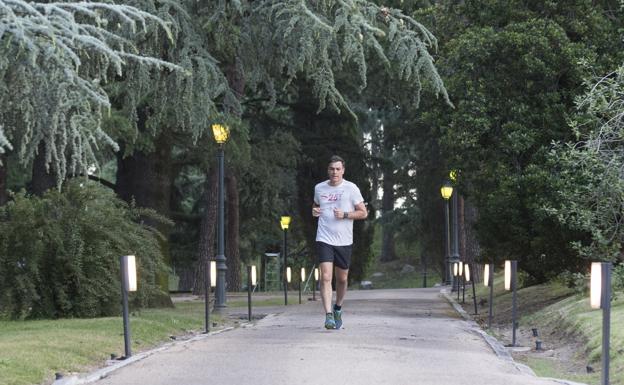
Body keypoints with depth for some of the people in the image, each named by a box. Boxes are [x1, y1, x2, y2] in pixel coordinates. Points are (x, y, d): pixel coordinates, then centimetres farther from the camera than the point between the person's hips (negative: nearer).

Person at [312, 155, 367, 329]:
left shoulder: (351, 188, -2)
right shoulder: (319, 188, 7)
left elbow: (363, 213, 0)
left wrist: (345, 214, -15)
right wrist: (314, 211, 3)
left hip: (344, 241, 0)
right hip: (324, 240, 0)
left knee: (342, 279, 11)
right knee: (325, 277, -14)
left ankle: (338, 308, 36)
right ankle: (329, 315, -17)